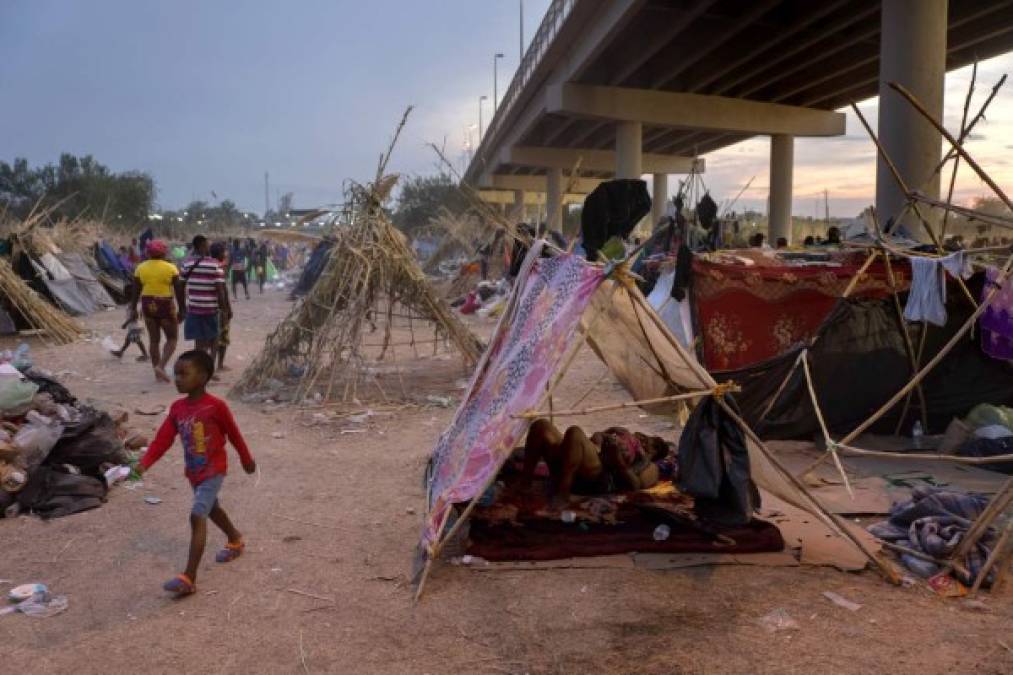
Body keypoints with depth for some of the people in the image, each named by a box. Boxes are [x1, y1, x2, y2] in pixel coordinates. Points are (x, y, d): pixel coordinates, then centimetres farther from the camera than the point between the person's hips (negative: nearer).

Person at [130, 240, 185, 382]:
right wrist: (182, 309, -2)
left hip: (147, 305, 4)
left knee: (154, 339, 12)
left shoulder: (140, 268, 3)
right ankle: (161, 366, -11)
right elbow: (178, 291, -7)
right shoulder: (170, 268, -8)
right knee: (172, 338, 7)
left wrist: (133, 308, 13)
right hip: (166, 306, -4)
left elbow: (135, 290, 5)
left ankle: (157, 371, 14)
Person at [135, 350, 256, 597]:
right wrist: (144, 463, -22)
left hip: (213, 471, -7)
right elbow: (163, 439, -7)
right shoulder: (177, 408, -3)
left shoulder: (216, 406, -20)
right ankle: (235, 540, 51)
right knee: (211, 509, 25)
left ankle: (189, 578, -16)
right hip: (193, 472, 7)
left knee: (197, 517, -16)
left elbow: (233, 434, -8)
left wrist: (247, 460, 4)